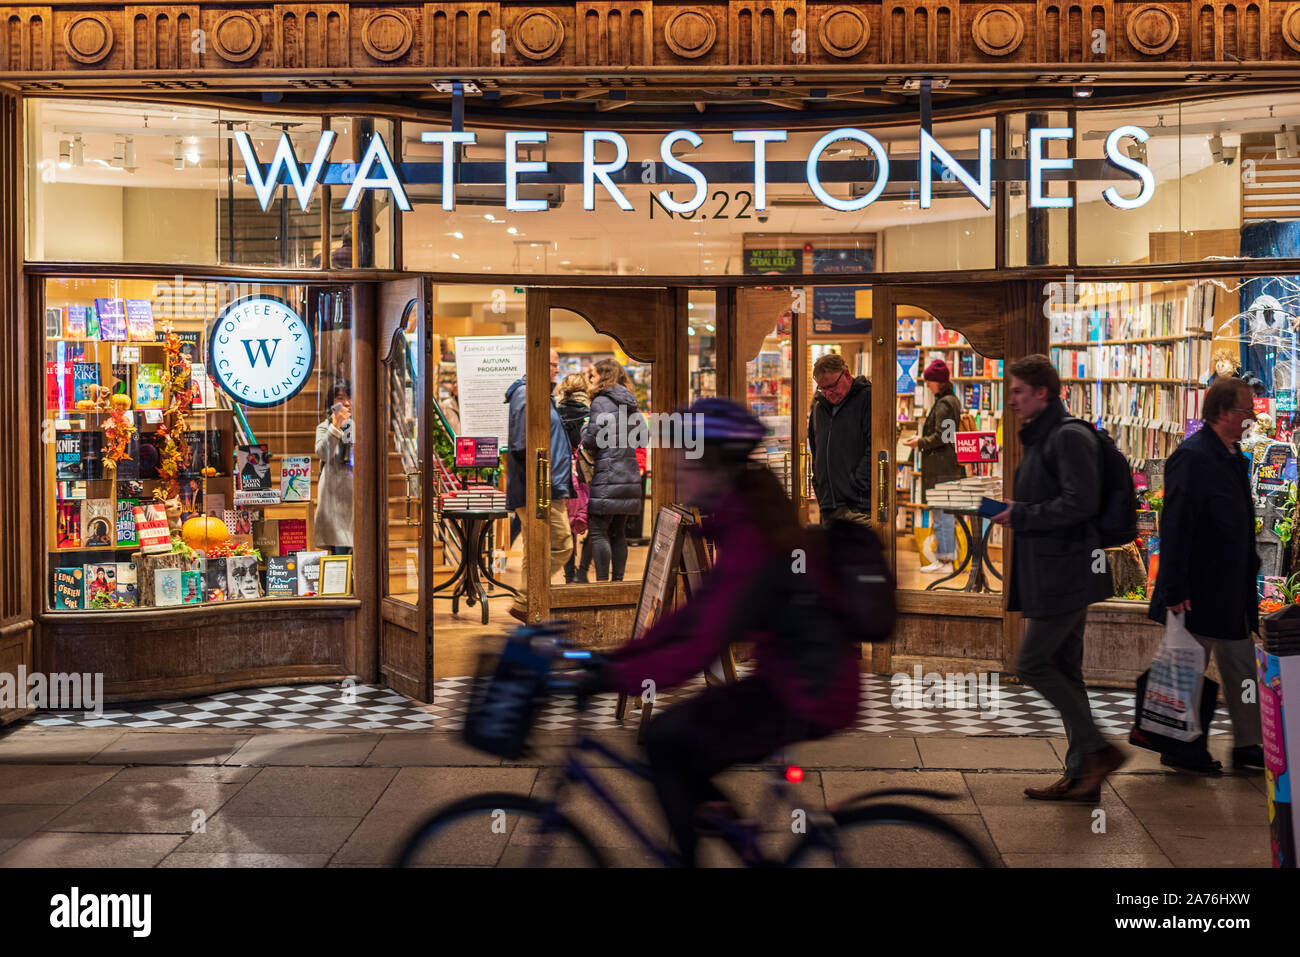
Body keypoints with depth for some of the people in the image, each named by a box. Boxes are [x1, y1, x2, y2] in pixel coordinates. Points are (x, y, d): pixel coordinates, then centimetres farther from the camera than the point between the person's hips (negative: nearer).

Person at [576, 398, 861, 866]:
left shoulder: (749, 542, -24)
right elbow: (695, 616, 11)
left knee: (669, 745, -10)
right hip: (788, 679, 9)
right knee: (664, 735, 8)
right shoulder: (739, 523, 7)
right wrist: (617, 658, 6)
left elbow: (699, 650, -28)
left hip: (811, 696, -9)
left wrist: (613, 678, -25)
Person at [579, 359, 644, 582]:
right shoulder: (632, 405, 15)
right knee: (618, 532, 12)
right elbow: (642, 436, 21)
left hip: (607, 477, -8)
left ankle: (602, 582, -10)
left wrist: (584, 428, 8)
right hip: (629, 476, 8)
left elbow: (591, 441, -11)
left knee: (598, 531, -6)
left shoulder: (601, 402, -8)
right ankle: (618, 580, 13)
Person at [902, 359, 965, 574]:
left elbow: (941, 436, -19)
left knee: (941, 513, -7)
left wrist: (920, 443, -6)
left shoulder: (943, 404, -14)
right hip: (950, 466, 11)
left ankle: (944, 561, -5)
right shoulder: (952, 401, 17)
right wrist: (921, 438, 16)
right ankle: (946, 556, 19)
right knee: (945, 513, 14)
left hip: (941, 467, -11)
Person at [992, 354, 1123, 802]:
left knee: (1032, 663, -8)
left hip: (1065, 574, -11)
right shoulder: (1040, 438, 18)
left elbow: (1080, 502, -23)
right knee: (1063, 669, 11)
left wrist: (1020, 515, -16)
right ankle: (1081, 775, 16)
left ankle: (1097, 748, -2)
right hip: (1056, 575, 11)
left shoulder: (1069, 437, -14)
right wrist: (1013, 512, 10)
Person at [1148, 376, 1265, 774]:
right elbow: (1175, 528, -21)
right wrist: (1174, 590, -23)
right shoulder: (1192, 457, -18)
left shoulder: (1234, 457, 11)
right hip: (1200, 592, -9)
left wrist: (1250, 570, 16)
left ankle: (1248, 746, 21)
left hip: (1232, 592, 9)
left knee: (1241, 670, 13)